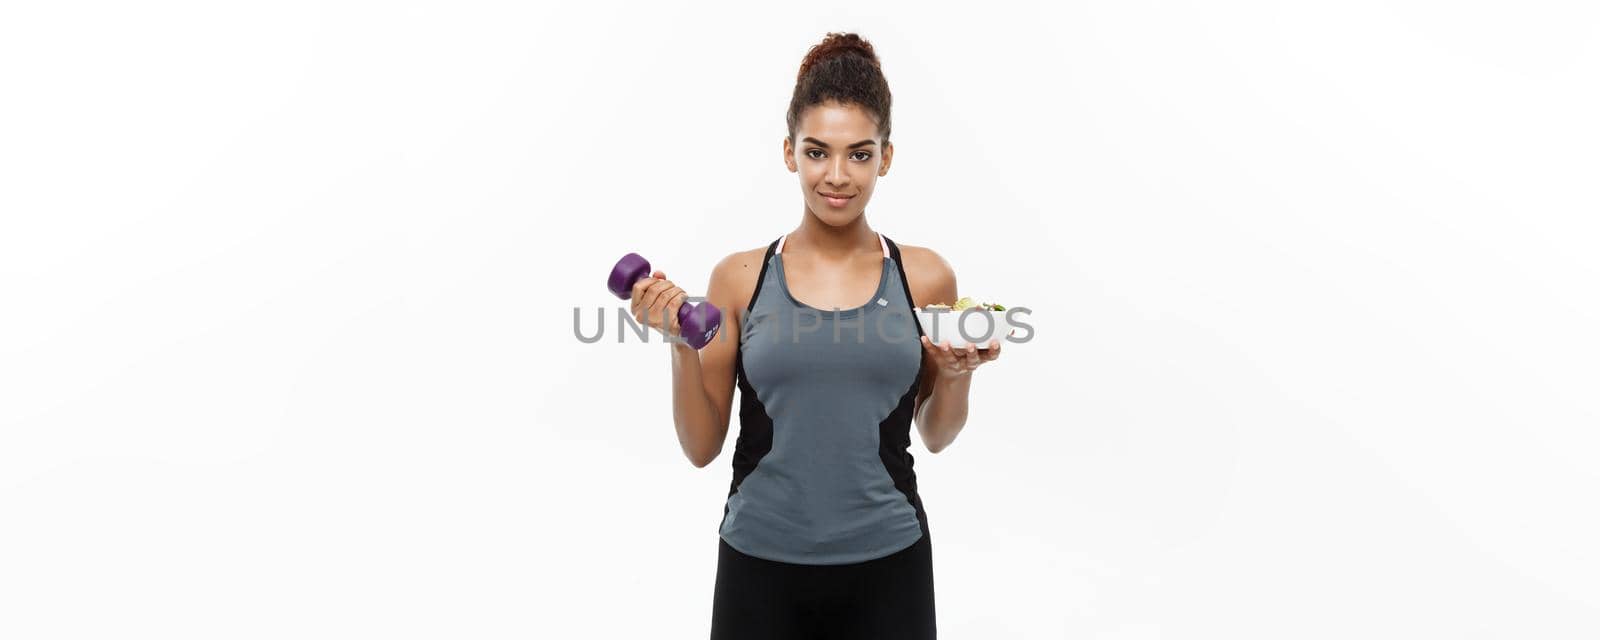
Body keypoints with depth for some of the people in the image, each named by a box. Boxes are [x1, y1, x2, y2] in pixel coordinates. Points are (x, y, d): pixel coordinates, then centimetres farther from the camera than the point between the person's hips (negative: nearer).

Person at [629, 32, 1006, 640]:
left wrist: (957, 374, -11)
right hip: (761, 566, 0)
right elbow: (702, 447, -1)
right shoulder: (739, 277, -4)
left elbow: (936, 435, 8)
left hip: (886, 566, 1)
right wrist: (681, 342, -15)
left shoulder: (925, 276, -3)